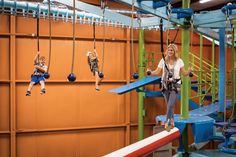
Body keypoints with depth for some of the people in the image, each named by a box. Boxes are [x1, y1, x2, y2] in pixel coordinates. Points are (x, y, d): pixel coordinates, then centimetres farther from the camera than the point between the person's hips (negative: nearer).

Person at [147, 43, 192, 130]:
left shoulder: (179, 61, -2)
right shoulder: (163, 60, 1)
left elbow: (184, 73, 1)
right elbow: (157, 72, 1)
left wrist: (189, 71, -19)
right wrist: (150, 72, -17)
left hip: (175, 85, -2)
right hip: (165, 85, 2)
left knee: (170, 105, -11)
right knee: (169, 105, 11)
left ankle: (167, 122, -1)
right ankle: (172, 121, 27)